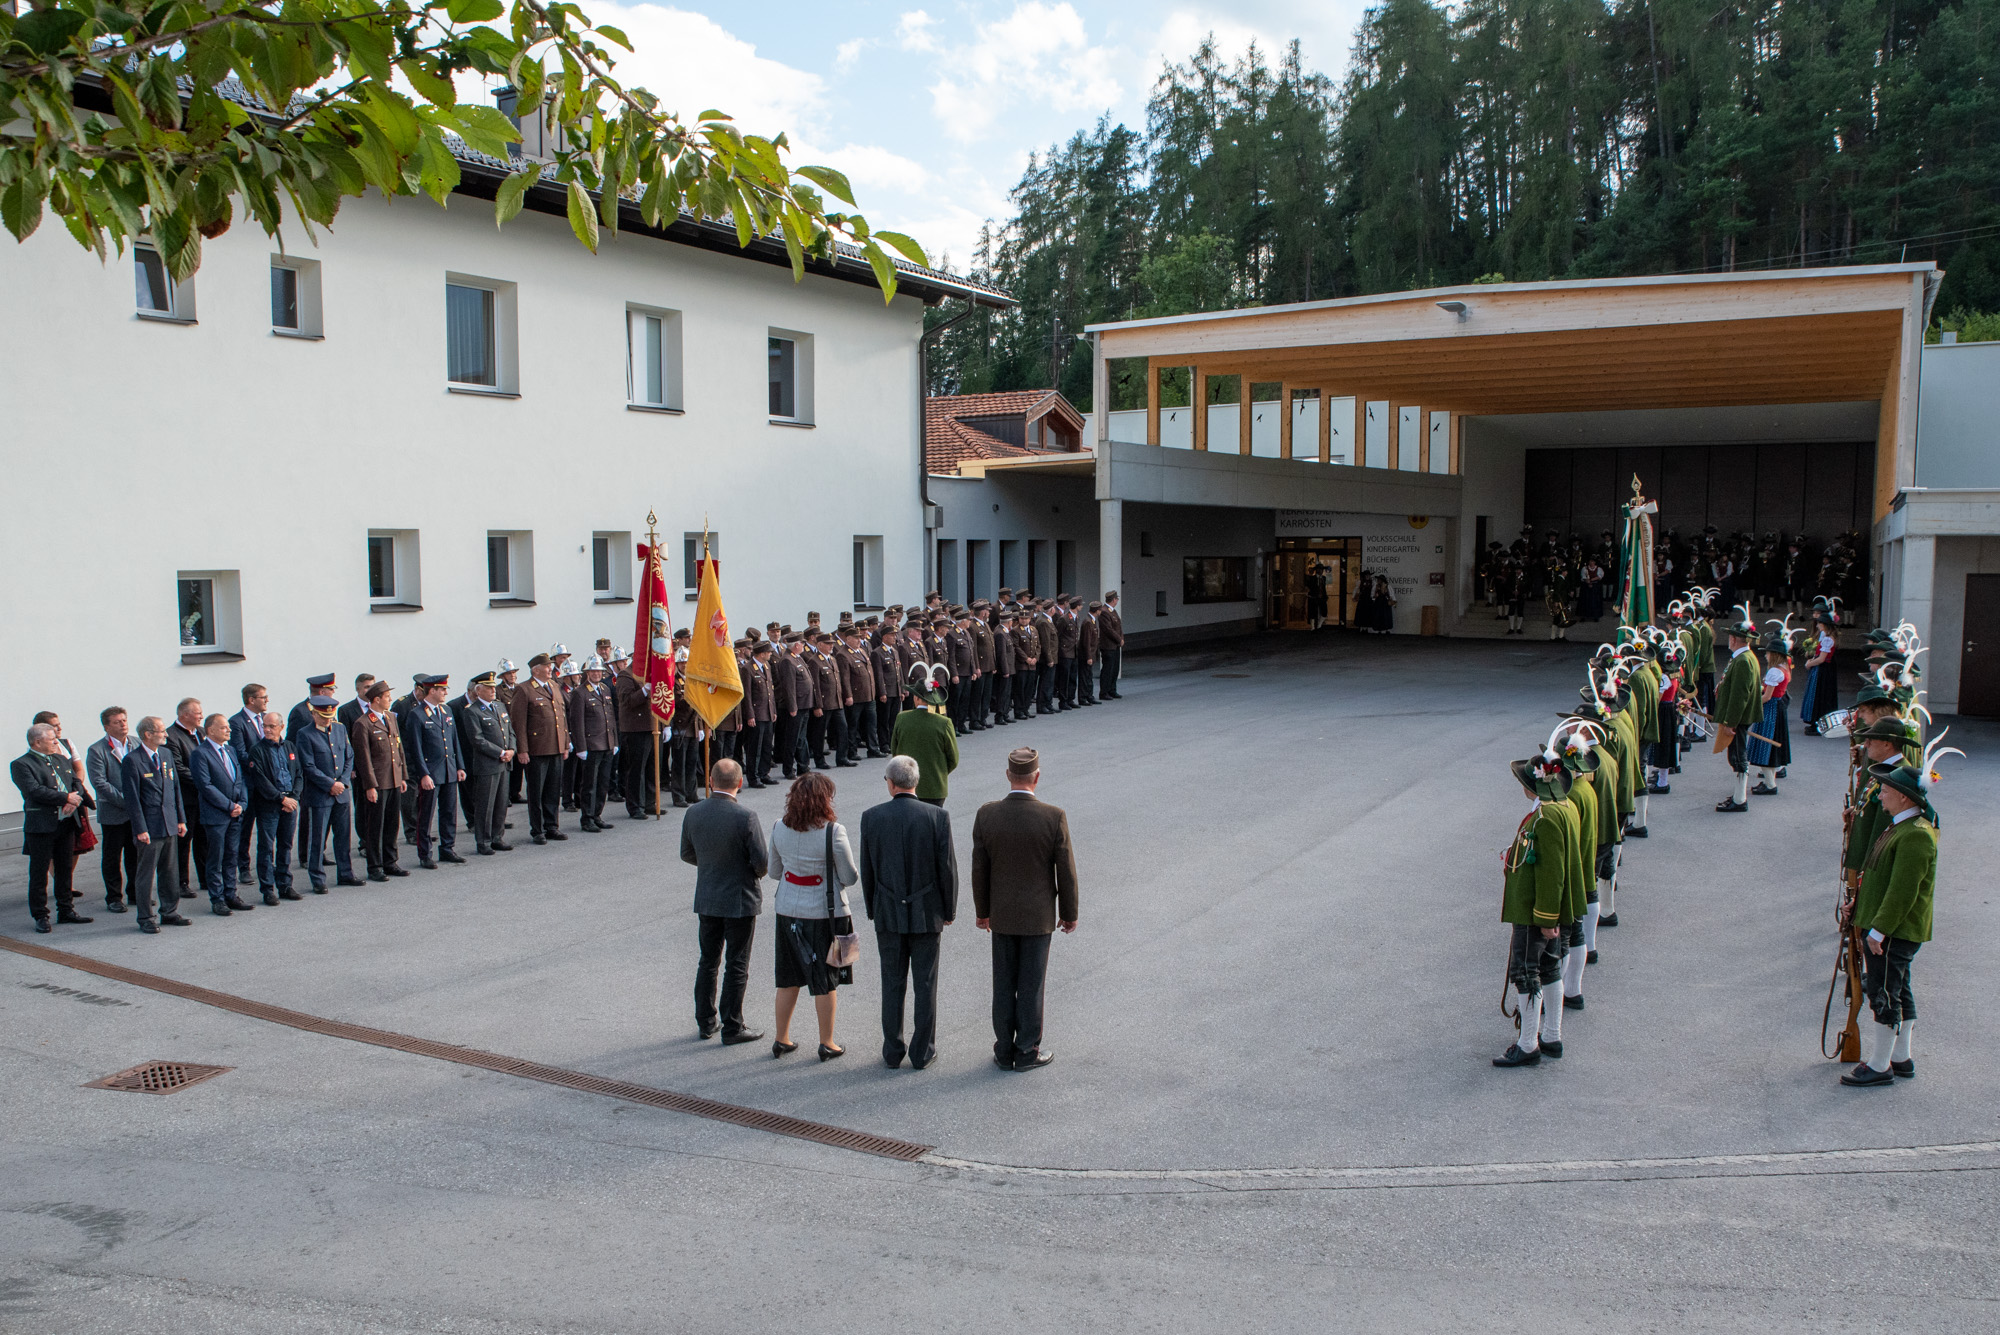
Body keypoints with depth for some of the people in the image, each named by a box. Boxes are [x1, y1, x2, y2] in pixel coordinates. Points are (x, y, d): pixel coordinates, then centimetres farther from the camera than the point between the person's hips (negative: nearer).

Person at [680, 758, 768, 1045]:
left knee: (708, 961, 18)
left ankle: (705, 1022, 27)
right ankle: (732, 1028, 12)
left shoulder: (693, 813, -6)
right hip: (739, 900, -5)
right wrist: (754, 874, 3)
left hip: (706, 900, 5)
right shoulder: (744, 817, -22)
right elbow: (762, 860, -19)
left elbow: (687, 854, 6)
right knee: (736, 966, 6)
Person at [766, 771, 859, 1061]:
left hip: (788, 912, 4)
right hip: (825, 914, -4)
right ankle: (827, 1044, 18)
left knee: (788, 980, 16)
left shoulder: (779, 828, -4)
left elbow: (774, 871, 7)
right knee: (825, 982, 9)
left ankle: (781, 1040, 26)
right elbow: (849, 877, -12)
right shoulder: (832, 832, -18)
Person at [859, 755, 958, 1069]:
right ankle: (922, 1052, 16)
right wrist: (949, 910, 5)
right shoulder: (937, 816, -10)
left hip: (888, 914, 1)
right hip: (927, 913, -1)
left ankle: (893, 1052, 19)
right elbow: (947, 867, -8)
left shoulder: (871, 817, -6)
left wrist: (872, 911, 13)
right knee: (925, 985, 9)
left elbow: (867, 870, 0)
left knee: (892, 985, 12)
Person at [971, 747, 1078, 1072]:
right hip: (1038, 916, -2)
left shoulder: (986, 815, -11)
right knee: (1031, 985, 9)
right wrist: (1069, 914, 4)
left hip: (1002, 915, 2)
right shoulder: (1054, 817, -18)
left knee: (1004, 984, 13)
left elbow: (979, 869, -3)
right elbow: (1066, 871, -10)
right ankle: (1027, 1052, 19)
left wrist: (982, 911, 11)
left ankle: (1004, 1052, 22)